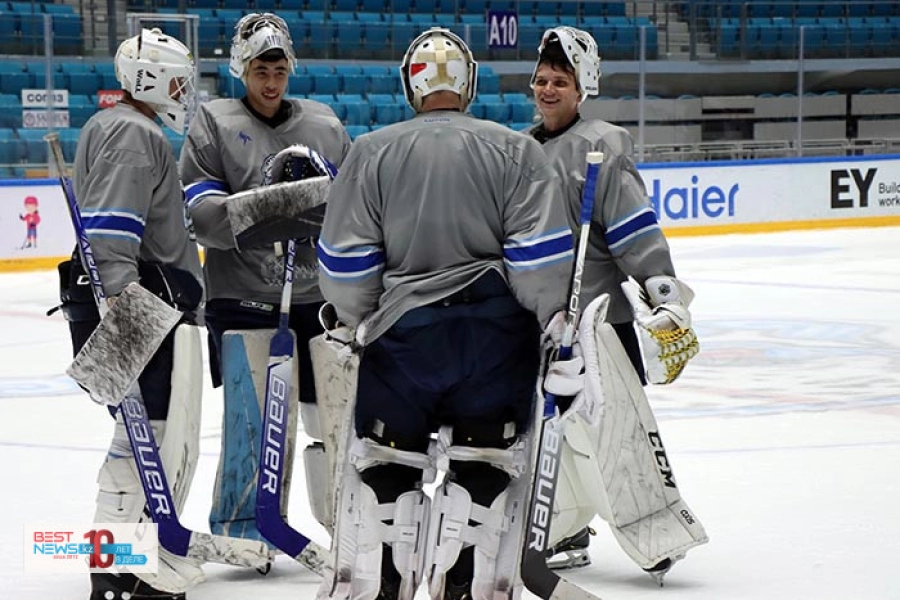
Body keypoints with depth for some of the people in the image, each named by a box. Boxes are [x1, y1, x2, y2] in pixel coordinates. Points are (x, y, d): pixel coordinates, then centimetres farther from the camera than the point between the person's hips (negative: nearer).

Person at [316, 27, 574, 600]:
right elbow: (540, 256, -8)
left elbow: (344, 258, 1)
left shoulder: (373, 150, 2)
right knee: (482, 459, 8)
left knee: (383, 454, 13)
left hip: (403, 325, 1)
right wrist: (555, 320, 4)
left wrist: (361, 319, 17)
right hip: (499, 330, -1)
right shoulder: (516, 150, 0)